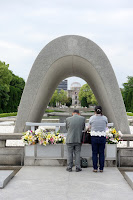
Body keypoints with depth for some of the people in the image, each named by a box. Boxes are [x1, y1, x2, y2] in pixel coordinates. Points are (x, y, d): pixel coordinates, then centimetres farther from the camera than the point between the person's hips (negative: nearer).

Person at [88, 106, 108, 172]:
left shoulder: (92, 118, -3)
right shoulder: (105, 118, 0)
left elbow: (89, 128, 9)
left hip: (94, 137, -1)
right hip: (102, 137, 1)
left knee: (94, 153, 6)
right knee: (101, 153, 7)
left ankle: (95, 168, 6)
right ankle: (101, 168, 9)